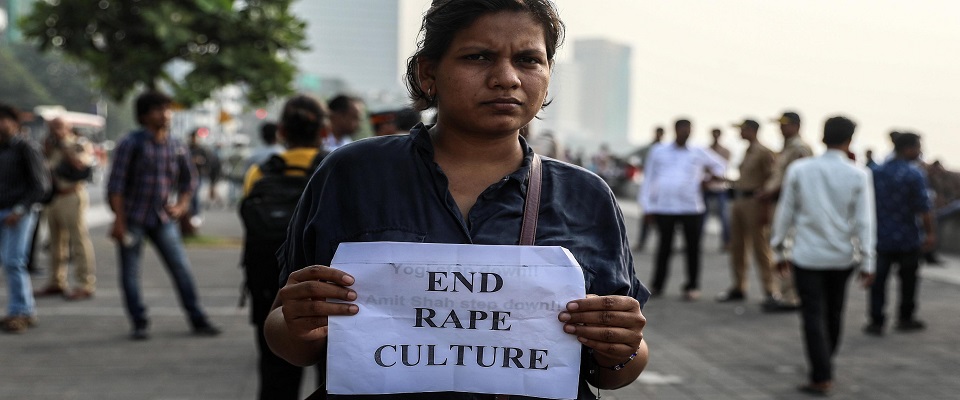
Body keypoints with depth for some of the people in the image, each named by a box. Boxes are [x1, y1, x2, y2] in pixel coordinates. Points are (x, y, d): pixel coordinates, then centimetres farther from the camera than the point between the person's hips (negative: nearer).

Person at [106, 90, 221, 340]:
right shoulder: (131, 144, -7)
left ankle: (198, 321, 7)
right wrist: (119, 221, -14)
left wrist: (181, 205, 1)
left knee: (181, 268, 0)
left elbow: (189, 180, 18)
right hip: (132, 219, -3)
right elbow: (116, 184, -9)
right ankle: (139, 324, 13)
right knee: (130, 273, 2)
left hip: (163, 219, 3)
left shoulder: (177, 148, 4)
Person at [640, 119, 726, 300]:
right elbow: (648, 179, 10)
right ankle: (657, 285, 13)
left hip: (692, 208, 0)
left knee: (693, 248, 0)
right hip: (663, 208, 0)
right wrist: (647, 206, 4)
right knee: (664, 247, 3)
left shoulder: (699, 152, 10)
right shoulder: (658, 152, 10)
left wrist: (708, 180, 5)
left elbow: (720, 166, 22)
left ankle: (692, 286, 9)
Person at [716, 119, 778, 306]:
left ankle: (771, 290, -2)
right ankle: (738, 287, 19)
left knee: (760, 247, -6)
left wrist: (765, 208, -21)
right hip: (739, 200, 9)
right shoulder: (746, 152, 16)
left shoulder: (763, 152, -11)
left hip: (754, 201, -9)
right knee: (737, 246, 11)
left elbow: (771, 180, -16)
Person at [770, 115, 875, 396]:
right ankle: (826, 362, 35)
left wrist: (780, 250, 10)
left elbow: (785, 213, -1)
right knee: (834, 313, 19)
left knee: (814, 315, 0)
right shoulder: (858, 176, -7)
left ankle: (822, 378, -6)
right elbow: (864, 222, -7)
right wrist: (867, 262, -2)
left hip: (807, 255, -1)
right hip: (842, 256, 1)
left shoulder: (799, 170, -5)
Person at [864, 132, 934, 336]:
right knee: (908, 279, 13)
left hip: (881, 236, 3)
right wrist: (930, 233, -6)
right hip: (907, 238, -3)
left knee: (878, 280, 5)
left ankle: (876, 321, 3)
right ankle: (905, 318, 22)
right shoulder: (914, 174, -13)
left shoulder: (876, 172, 2)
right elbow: (924, 207, -16)